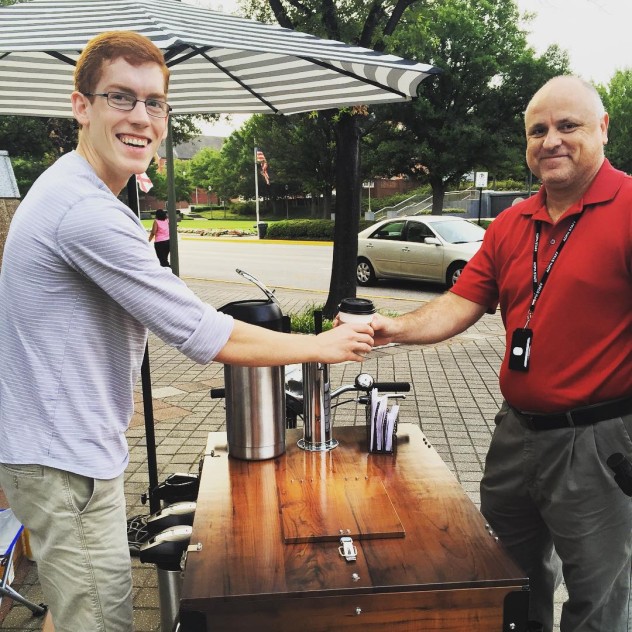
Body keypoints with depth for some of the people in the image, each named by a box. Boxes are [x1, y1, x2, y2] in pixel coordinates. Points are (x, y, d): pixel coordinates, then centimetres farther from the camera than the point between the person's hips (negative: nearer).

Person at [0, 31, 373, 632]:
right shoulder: (89, 212, -25)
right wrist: (323, 346, -13)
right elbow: (205, 336, -24)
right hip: (65, 463, -10)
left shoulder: (65, 188, 10)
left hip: (64, 446, 10)